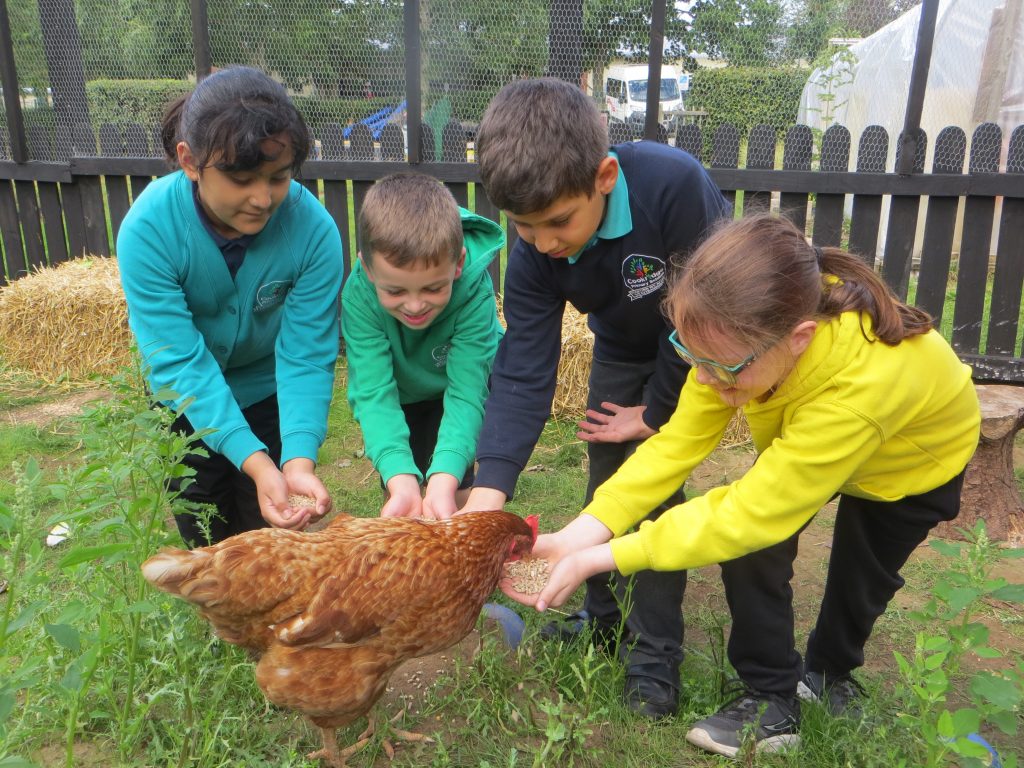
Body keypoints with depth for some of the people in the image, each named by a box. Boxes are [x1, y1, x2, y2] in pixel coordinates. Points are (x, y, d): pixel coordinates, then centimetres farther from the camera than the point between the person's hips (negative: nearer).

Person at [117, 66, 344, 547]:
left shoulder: (314, 229, -30)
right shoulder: (147, 229, -31)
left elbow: (306, 357, -27)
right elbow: (179, 362, -33)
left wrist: (299, 459, -41)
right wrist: (255, 462, -43)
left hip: (268, 393, 0)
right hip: (184, 402, 1)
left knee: (272, 533, 12)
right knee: (208, 540, 16)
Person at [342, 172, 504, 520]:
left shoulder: (475, 292, -37)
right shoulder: (358, 294, -34)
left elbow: (465, 395, -38)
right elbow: (374, 393, -38)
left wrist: (444, 481, -52)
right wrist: (401, 481, -52)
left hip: (459, 384, -1)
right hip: (399, 393, 1)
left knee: (457, 497, -4)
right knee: (402, 503, 0)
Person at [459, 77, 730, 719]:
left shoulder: (676, 185, -39)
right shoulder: (535, 254, -25)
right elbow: (524, 373, -26)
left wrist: (656, 412, -16)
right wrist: (491, 485, -37)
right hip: (624, 345, 5)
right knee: (605, 480, 8)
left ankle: (656, 654, 7)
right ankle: (606, 617, 30)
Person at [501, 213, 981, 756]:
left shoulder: (860, 386, -49)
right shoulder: (747, 338, -34)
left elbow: (747, 513, -45)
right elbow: (680, 441, -30)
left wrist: (602, 557, -44)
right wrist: (581, 533, -39)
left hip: (917, 454, -3)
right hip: (803, 441, 4)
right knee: (752, 548, -16)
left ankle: (830, 671, 42)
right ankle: (773, 697, 4)